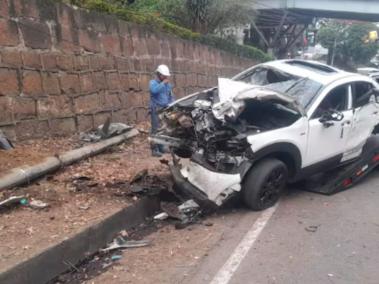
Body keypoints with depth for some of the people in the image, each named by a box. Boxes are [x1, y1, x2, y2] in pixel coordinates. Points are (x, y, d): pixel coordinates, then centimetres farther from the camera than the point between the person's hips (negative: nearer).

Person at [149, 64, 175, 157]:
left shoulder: (168, 84, 17)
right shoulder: (153, 82, 0)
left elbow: (171, 97, 24)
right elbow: (154, 90, -24)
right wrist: (163, 83, -16)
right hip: (156, 109, -5)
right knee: (156, 129, -10)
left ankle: (161, 148, 11)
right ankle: (154, 150, -8)